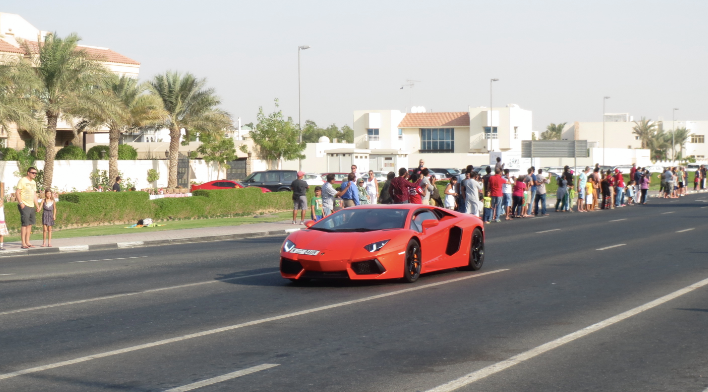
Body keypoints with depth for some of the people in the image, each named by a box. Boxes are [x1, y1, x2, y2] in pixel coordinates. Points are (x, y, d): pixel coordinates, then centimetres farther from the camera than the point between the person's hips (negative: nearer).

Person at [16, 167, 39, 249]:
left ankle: (27, 242, 15)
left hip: (31, 206, 8)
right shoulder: (22, 181, -7)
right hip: (24, 206, -8)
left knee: (30, 225, 9)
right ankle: (23, 244, -9)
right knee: (25, 224, -10)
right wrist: (21, 203, -20)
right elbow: (17, 193, -11)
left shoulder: (33, 182, 17)